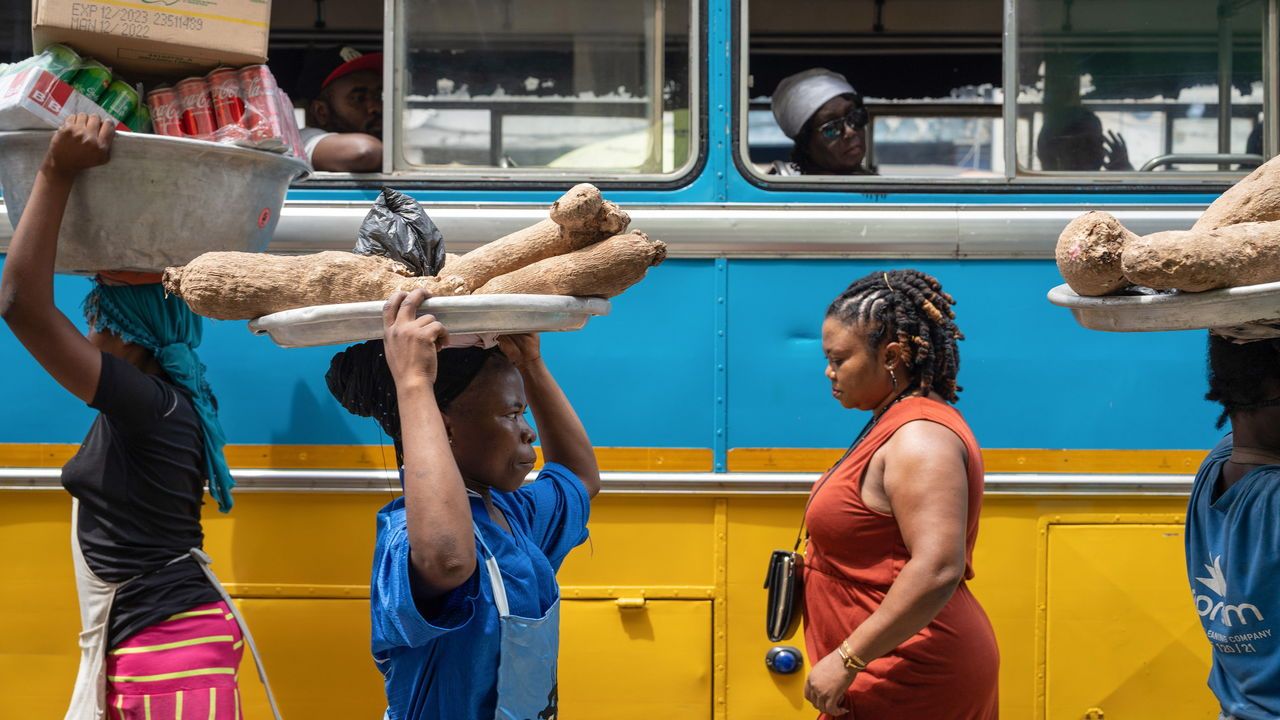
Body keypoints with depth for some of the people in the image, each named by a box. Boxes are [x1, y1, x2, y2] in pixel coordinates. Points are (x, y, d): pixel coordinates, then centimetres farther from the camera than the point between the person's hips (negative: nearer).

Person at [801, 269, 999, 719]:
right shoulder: (897, 426, 14)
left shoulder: (919, 438, -17)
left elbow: (937, 569, -28)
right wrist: (819, 559, 13)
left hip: (908, 681, -10)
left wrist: (847, 659, -26)